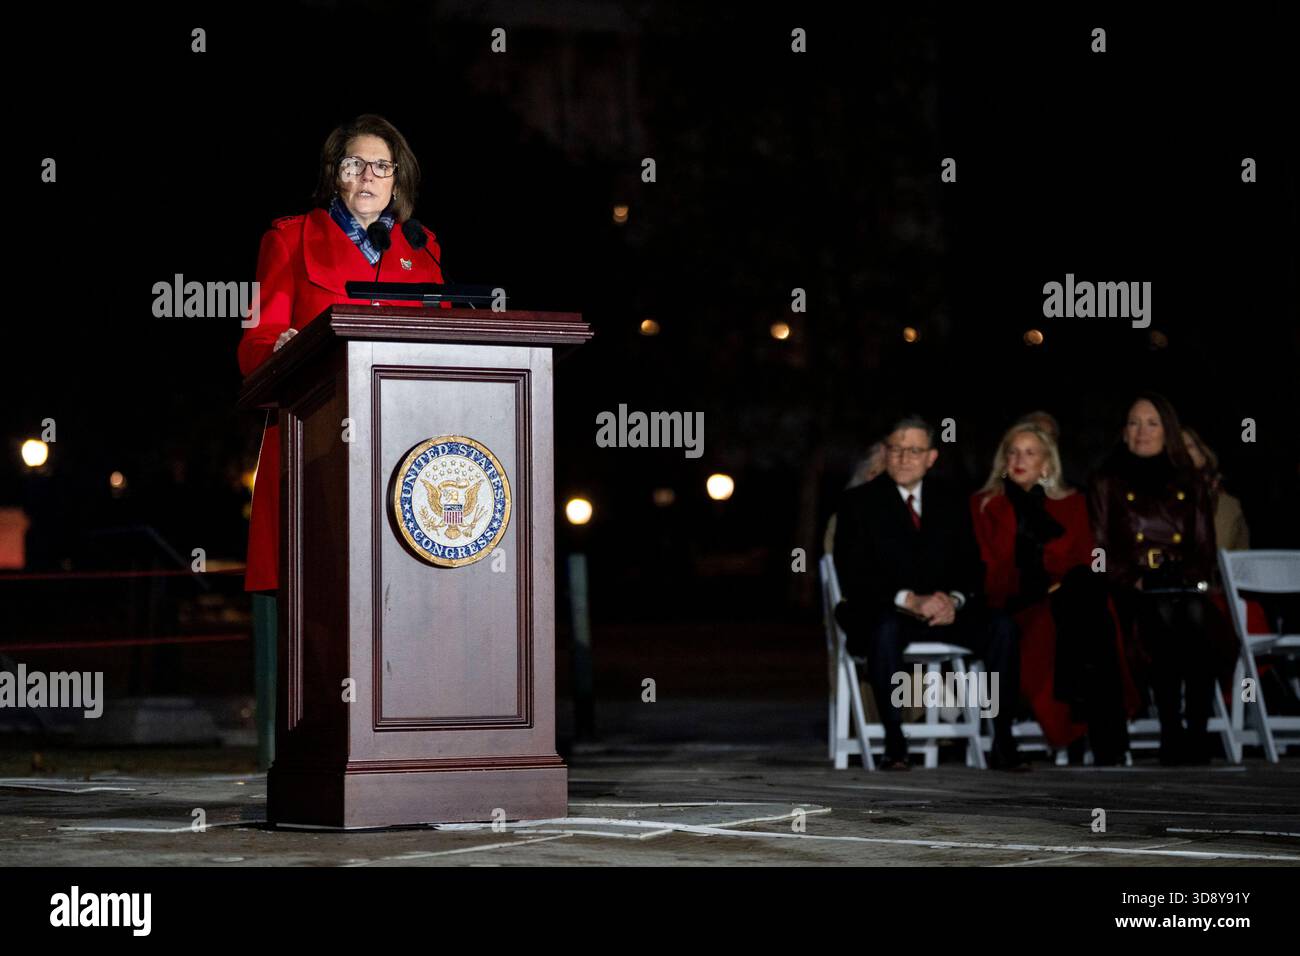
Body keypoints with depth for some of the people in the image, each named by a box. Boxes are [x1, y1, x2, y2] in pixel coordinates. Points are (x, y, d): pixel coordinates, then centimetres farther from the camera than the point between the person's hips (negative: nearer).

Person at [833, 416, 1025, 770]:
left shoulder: (950, 503, 15)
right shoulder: (859, 502, 3)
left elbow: (972, 567, 10)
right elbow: (853, 575, -7)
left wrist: (955, 599, -13)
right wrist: (910, 599, -20)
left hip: (944, 609, 3)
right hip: (883, 611, -3)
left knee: (1002, 626, -23)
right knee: (886, 630, -38)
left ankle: (1003, 739, -20)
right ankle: (894, 741, -29)